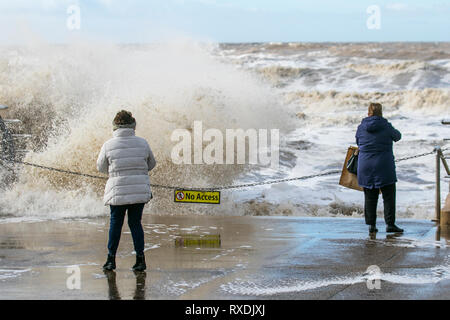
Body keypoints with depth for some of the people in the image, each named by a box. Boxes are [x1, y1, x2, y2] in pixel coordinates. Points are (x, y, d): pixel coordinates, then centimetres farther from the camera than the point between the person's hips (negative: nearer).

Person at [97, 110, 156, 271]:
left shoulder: (108, 145, -6)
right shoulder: (142, 143, -2)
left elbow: (101, 167, 7)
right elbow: (151, 164, 12)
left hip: (118, 191, -1)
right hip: (140, 191, 1)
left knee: (115, 223, 11)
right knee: (135, 223, 11)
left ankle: (111, 259, 14)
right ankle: (140, 258, 7)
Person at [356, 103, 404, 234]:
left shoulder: (361, 127, 0)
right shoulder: (386, 126, -7)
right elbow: (397, 136, 11)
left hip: (365, 166, 3)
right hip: (384, 167, -3)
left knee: (370, 197, 10)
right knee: (389, 196, 3)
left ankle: (371, 224, 8)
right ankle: (390, 224, -3)